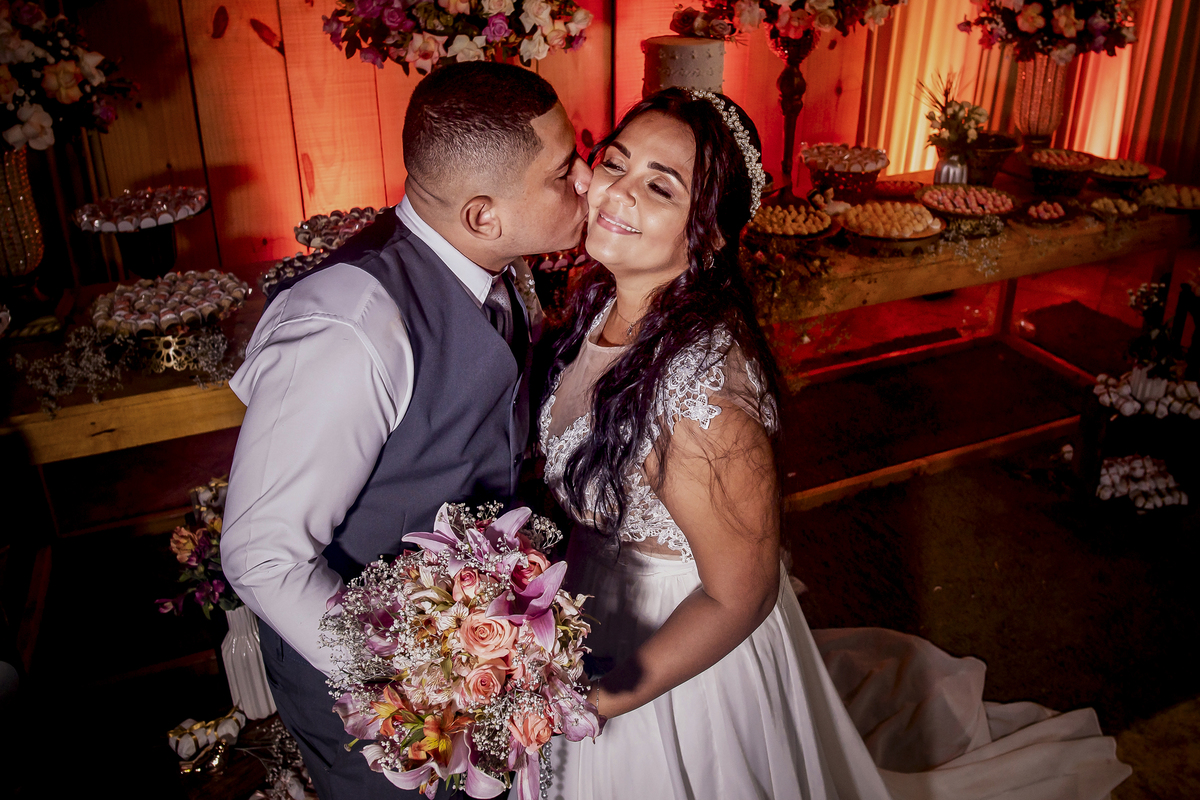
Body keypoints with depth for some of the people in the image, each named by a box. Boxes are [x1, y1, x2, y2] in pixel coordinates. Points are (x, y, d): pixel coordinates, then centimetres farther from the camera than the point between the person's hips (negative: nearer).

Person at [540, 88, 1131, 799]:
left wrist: (599, 699, -22)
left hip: (682, 651, -7)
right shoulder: (608, 304, -12)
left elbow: (738, 596, -26)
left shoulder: (698, 382, -38)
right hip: (606, 602, 7)